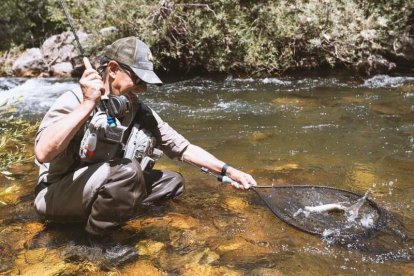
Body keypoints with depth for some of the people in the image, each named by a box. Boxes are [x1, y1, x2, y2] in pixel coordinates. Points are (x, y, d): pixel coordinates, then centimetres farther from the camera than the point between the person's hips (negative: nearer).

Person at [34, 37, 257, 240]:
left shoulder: (139, 111, -5)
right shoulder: (75, 101, -21)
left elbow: (183, 147, -2)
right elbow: (43, 153, -37)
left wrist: (229, 171, -8)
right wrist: (88, 104, -38)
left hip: (102, 190, 7)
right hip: (55, 196, -6)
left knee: (173, 181, -1)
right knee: (127, 170, -32)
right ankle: (96, 240, -12)